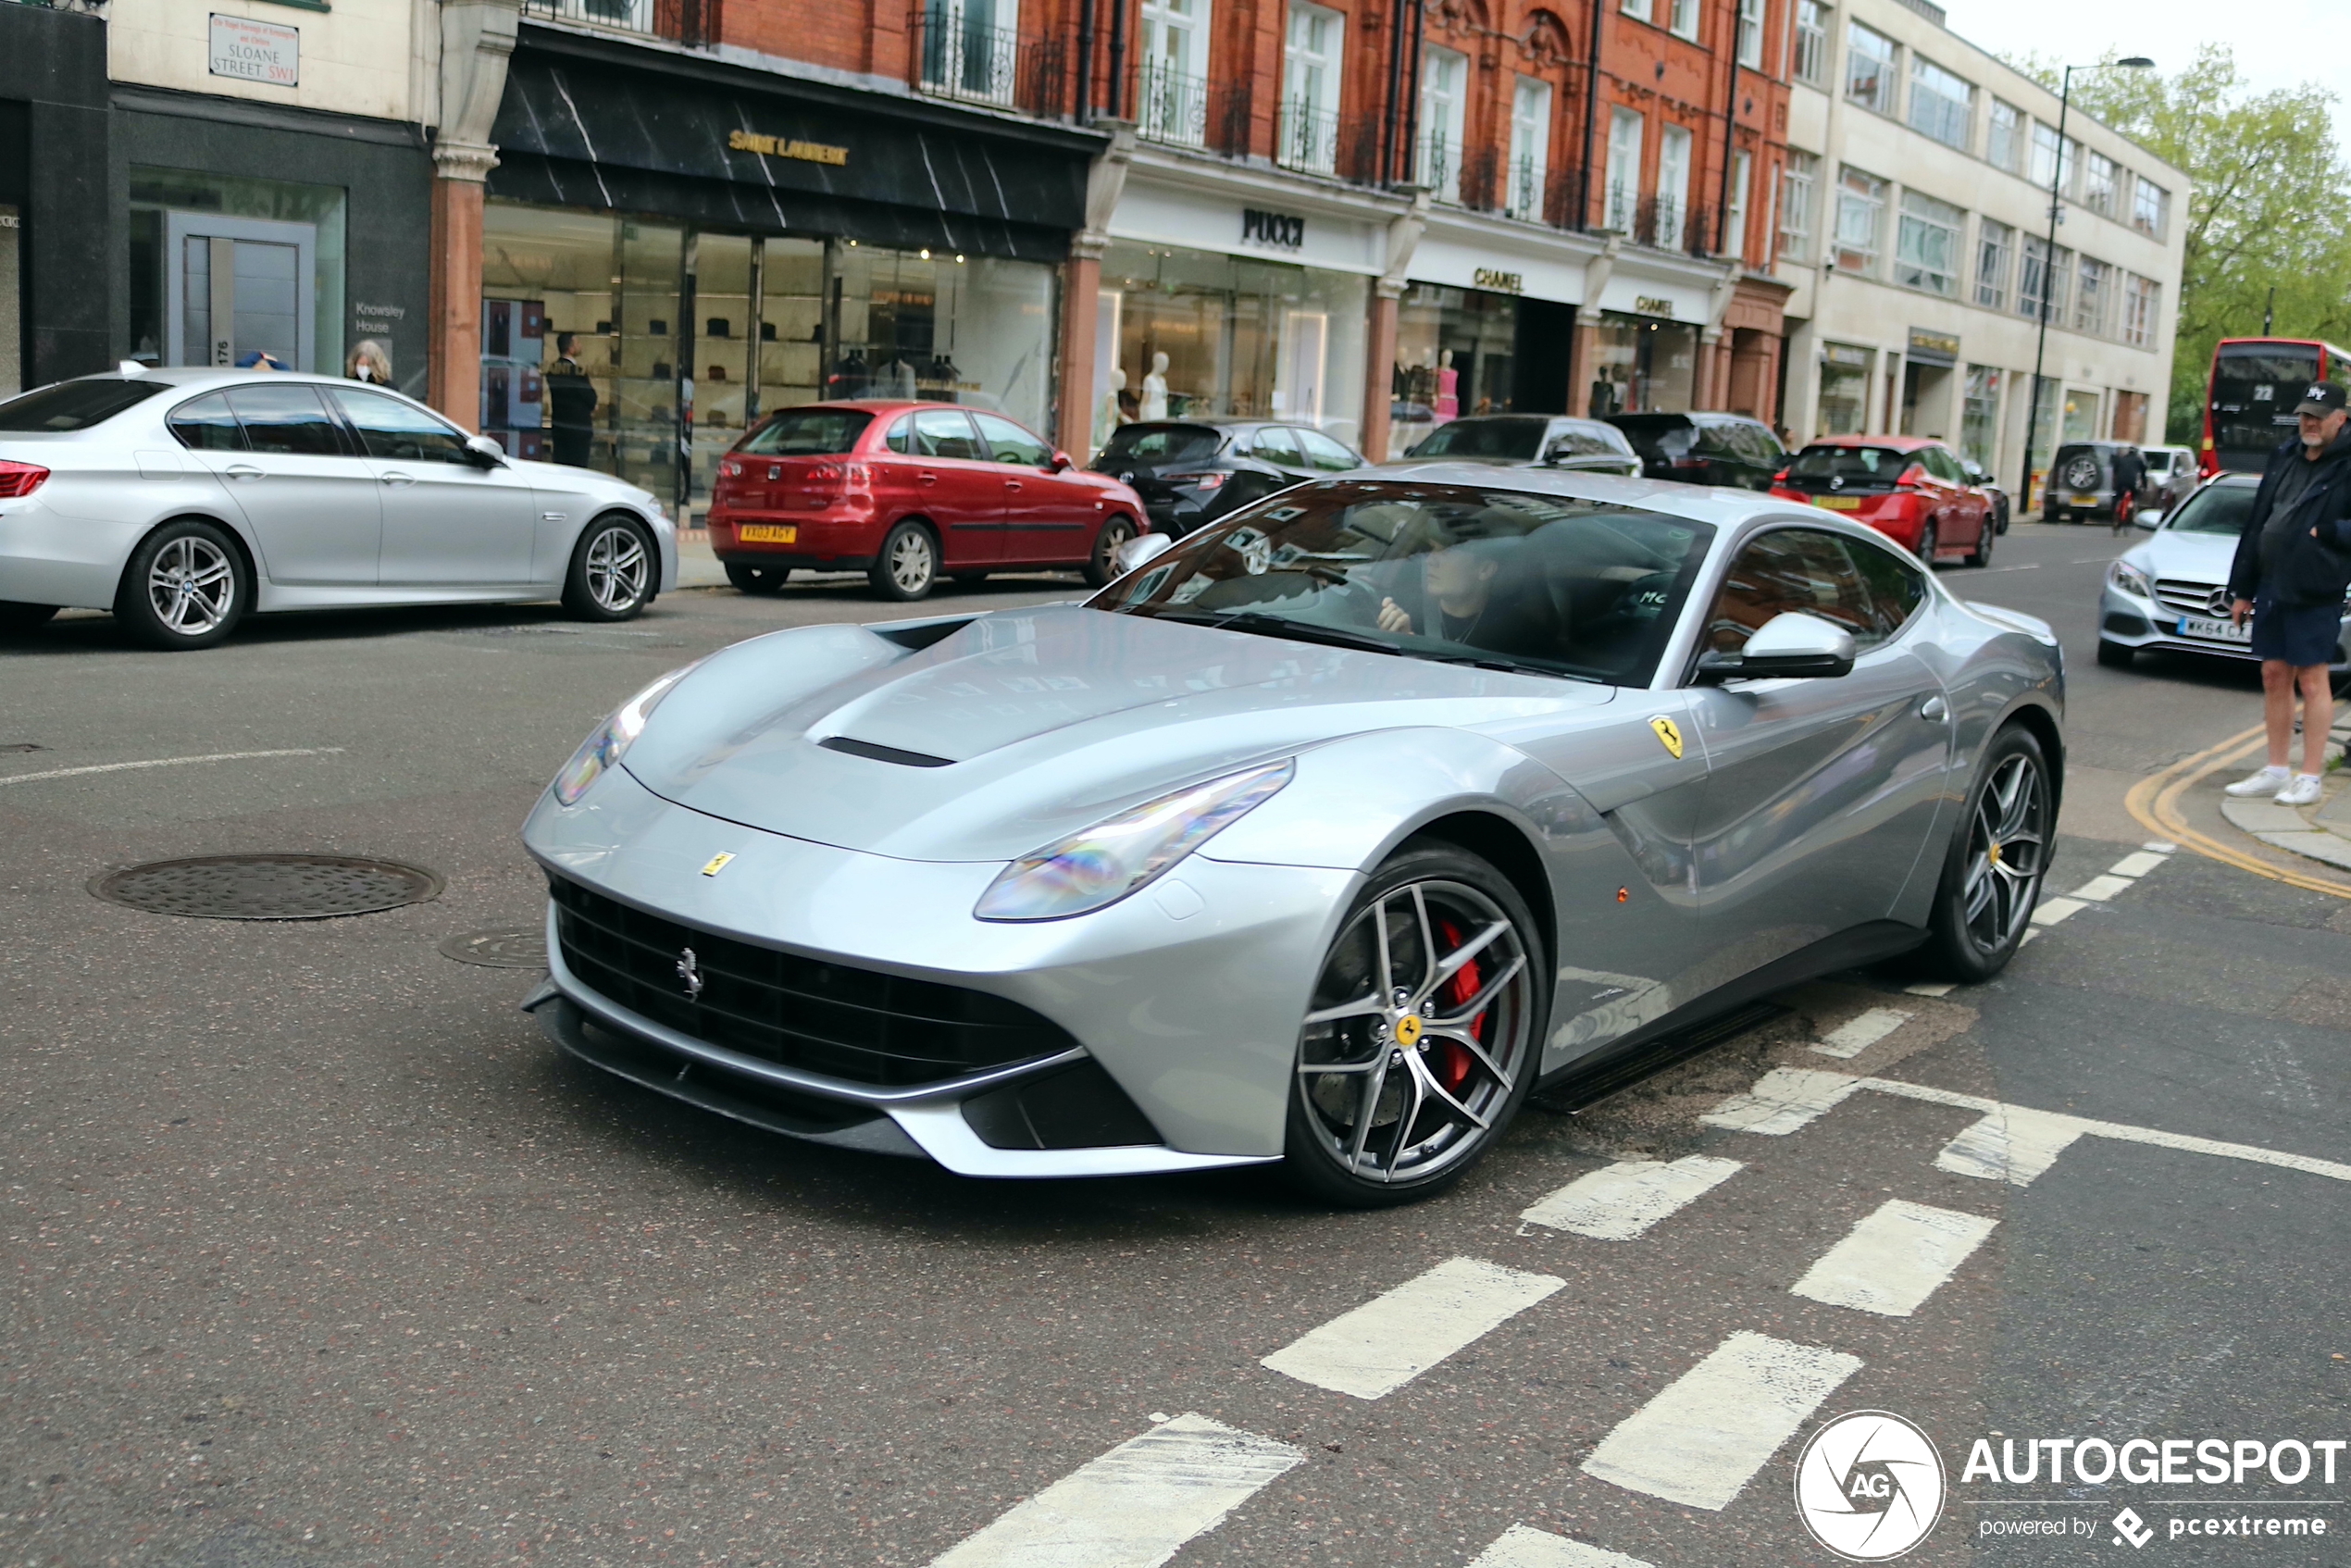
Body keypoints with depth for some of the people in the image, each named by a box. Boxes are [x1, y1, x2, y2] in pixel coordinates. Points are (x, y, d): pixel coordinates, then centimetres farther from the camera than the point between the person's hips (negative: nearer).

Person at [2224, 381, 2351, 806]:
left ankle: (2310, 777, 7)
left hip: (2315, 591, -6)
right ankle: (2276, 771, 20)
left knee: (2312, 679, 0)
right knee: (2274, 675, 11)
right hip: (2271, 584, 6)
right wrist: (2242, 588, 13)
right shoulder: (2284, 456, 11)